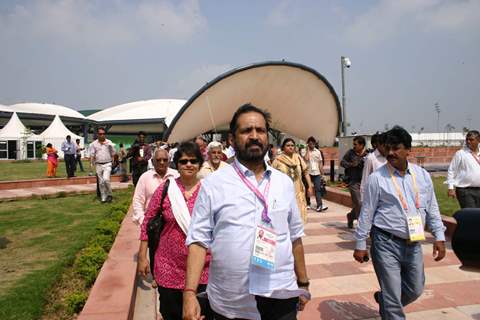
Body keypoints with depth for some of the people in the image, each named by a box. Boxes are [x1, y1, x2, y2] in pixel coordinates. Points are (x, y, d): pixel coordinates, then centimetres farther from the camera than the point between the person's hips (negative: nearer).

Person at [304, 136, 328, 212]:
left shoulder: (318, 152, 8)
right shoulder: (305, 151, -1)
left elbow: (320, 163, 10)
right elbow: (306, 159, -21)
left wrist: (322, 173, 5)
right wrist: (308, 149, -12)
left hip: (316, 173, 2)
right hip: (308, 173, -2)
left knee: (318, 189, -7)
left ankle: (319, 205, -13)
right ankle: (307, 204, 23)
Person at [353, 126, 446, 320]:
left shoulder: (422, 175, 3)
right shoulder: (377, 178, -10)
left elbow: (432, 209, 11)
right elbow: (367, 213, -7)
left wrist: (439, 237, 7)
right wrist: (360, 245, -5)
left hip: (414, 244, 5)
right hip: (386, 244, -5)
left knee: (415, 290, 20)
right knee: (393, 297, 2)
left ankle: (385, 301, 46)